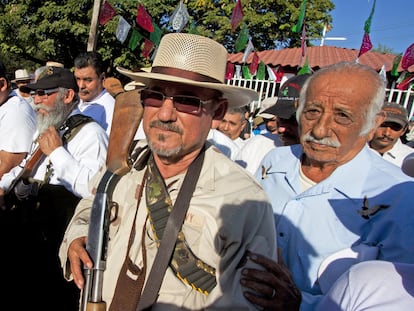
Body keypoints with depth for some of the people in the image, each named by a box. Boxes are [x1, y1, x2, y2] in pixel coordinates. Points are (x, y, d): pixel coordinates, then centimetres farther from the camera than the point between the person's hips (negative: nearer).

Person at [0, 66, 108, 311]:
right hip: (22, 206, 8)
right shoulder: (45, 130, 20)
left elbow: (93, 189, -24)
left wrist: (56, 151, -17)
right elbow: (26, 167, 30)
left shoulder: (90, 133, -10)